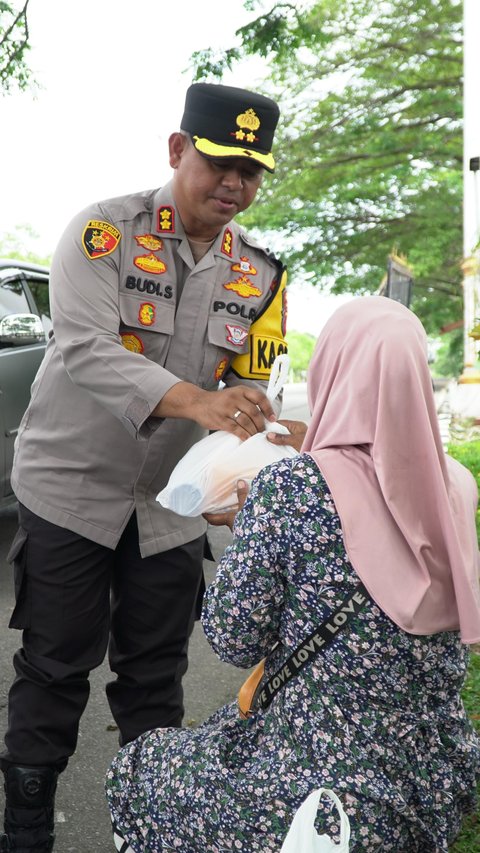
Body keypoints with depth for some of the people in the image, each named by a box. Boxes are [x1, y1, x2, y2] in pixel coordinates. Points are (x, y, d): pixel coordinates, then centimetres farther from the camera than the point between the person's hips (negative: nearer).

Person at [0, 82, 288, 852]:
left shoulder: (259, 273, 2)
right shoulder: (104, 232, -13)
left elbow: (252, 387, 2)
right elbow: (85, 350, -28)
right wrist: (196, 402, -43)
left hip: (175, 504, 4)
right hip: (73, 488, -3)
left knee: (155, 677, 13)